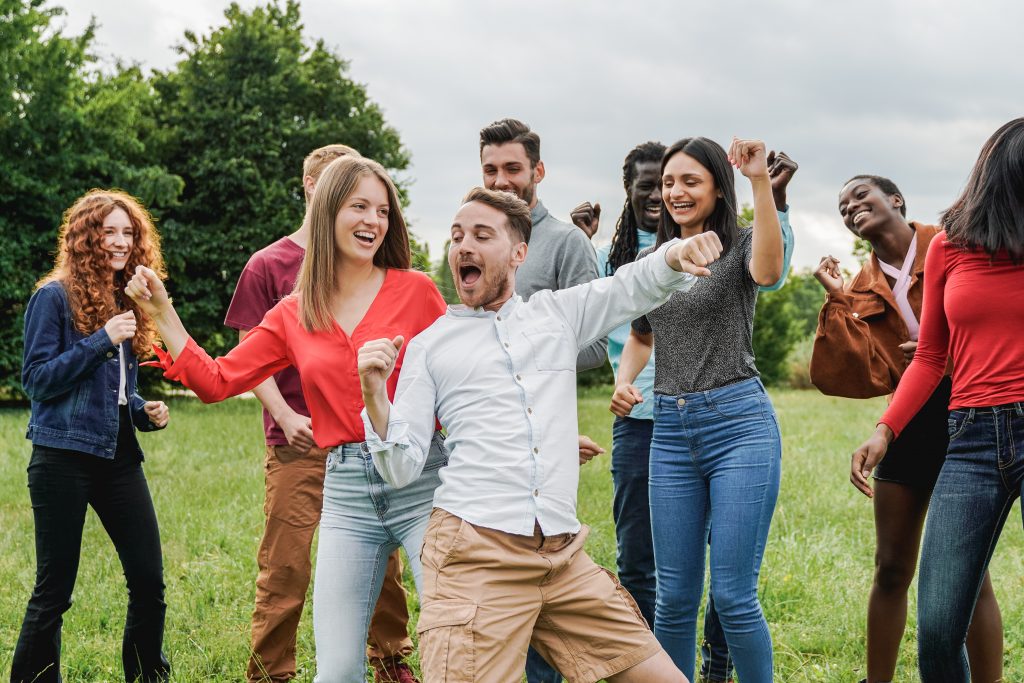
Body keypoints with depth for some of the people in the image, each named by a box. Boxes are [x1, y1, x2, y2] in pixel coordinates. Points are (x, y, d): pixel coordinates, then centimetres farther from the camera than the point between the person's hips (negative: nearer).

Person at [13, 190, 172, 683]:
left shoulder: (127, 303, 14)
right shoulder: (55, 297, -5)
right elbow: (36, 379, -12)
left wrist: (144, 411, 3)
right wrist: (101, 340, -19)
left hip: (118, 457, 6)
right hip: (64, 457, -6)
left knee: (149, 581, 3)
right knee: (54, 589, 0)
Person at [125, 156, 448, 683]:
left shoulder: (416, 290, 1)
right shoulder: (292, 317, 9)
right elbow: (216, 381, 12)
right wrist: (162, 314, 6)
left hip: (422, 481, -2)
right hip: (346, 491, 2)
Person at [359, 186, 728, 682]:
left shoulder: (559, 313, 17)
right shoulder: (429, 347, 10)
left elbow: (636, 284, 10)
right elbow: (401, 469, 5)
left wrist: (678, 254, -13)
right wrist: (374, 394, -12)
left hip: (564, 558, 3)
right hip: (475, 555, -3)